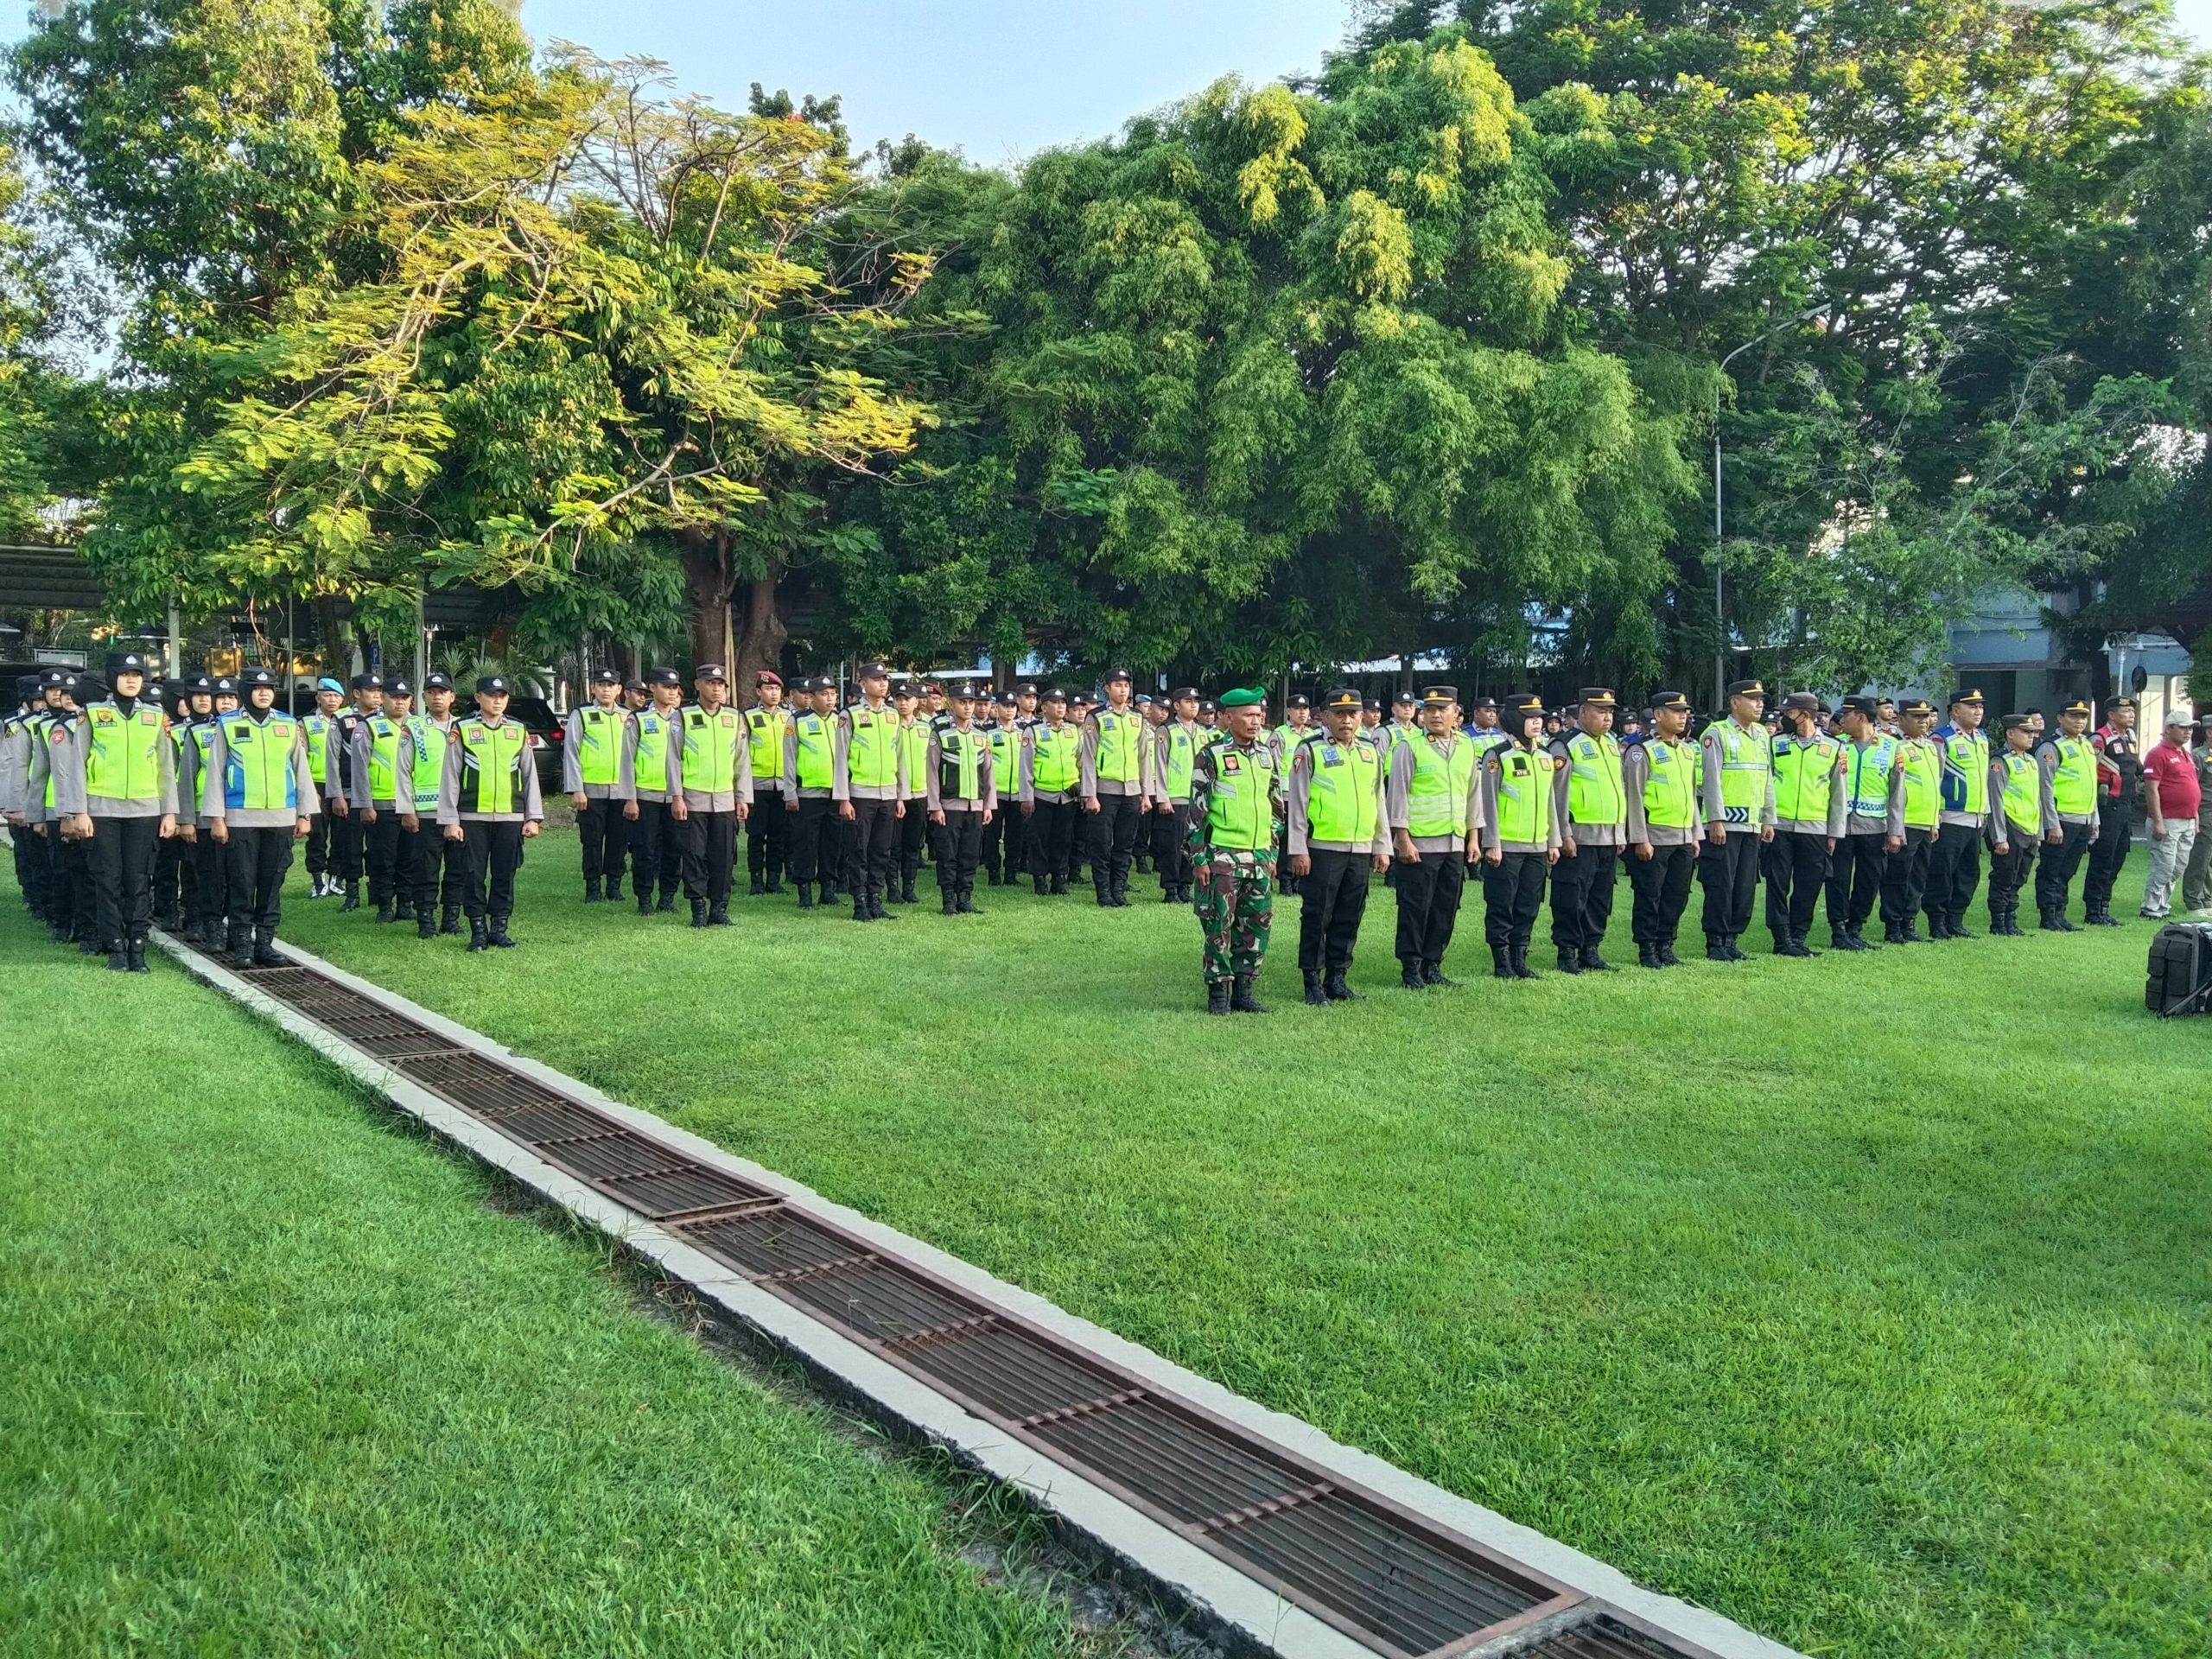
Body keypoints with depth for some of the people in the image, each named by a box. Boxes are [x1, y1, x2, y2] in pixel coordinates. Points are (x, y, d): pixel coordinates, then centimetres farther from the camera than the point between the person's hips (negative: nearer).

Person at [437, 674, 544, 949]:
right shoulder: (462, 730, 1)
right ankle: (478, 932, 10)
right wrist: (449, 820, -4)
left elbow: (530, 775, 10)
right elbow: (450, 777, 0)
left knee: (505, 875, 6)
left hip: (510, 817, 2)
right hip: (472, 817, -2)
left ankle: (499, 929, 16)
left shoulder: (519, 731, 8)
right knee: (474, 875, 2)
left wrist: (533, 817, 6)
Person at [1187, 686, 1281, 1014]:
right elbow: (1197, 810, -7)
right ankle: (1218, 995, 9)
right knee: (1219, 926, -1)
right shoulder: (1211, 756, -7)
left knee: (1257, 925, 8)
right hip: (1222, 855, -6)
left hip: (1259, 856, 6)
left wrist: (1272, 854, 14)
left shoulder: (1266, 755, 10)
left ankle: (1243, 991, 19)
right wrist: (1199, 859, -11)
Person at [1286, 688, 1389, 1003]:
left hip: (1361, 850, 5)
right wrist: (1298, 850, -9)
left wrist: (1382, 847, 13)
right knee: (1317, 917, 1)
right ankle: (1312, 982, 9)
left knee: (1349, 917, 9)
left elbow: (1380, 801, 16)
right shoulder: (1310, 751, -4)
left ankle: (1337, 977, 20)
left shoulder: (1372, 752, 11)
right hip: (1322, 849, -5)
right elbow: (1297, 803, -5)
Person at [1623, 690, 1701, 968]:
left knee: (1678, 896, 10)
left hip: (1683, 839, 7)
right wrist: (1640, 839, -16)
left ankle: (1665, 945, 20)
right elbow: (1634, 797, -12)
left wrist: (1695, 835, 15)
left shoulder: (1688, 751, 15)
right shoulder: (1642, 751, -8)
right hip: (1654, 838, -7)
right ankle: (1647, 950, 7)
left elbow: (1692, 794, 20)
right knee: (1649, 897, -1)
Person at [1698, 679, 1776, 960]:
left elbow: (1768, 779, 17)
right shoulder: (1717, 733, -6)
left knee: (1746, 886, 8)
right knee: (1721, 885, -4)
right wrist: (1716, 820, -15)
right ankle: (1715, 944, 4)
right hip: (1725, 825, -6)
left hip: (1752, 826, 7)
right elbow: (1712, 779, -10)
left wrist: (1768, 820, 13)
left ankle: (1731, 938, 18)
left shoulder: (1762, 734, 14)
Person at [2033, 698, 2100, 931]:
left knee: (2067, 872, 12)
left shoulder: (2087, 746, 16)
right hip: (2061, 821, -8)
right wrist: (2053, 825, -18)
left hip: (2084, 822, 8)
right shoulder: (2051, 748, -10)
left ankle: (2059, 915, 18)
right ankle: (2048, 917, 3)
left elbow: (2091, 785, 21)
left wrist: (2094, 820, 17)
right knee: (2051, 872, -1)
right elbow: (2046, 788, -14)